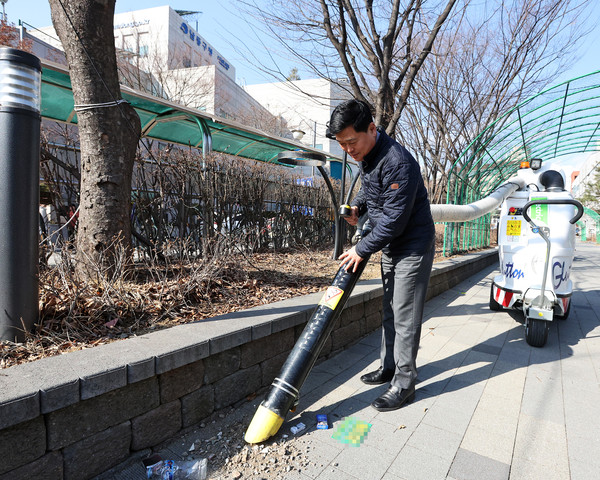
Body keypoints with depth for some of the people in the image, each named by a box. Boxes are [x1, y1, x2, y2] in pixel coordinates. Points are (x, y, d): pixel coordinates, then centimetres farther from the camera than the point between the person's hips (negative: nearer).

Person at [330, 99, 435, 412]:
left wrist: (361, 250, -18)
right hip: (390, 247, 9)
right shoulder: (364, 156, 2)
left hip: (413, 247, -9)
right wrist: (357, 206, 2)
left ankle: (404, 383, 12)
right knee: (390, 311, 16)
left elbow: (394, 221, -27)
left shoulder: (398, 163, -28)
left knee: (405, 316, -2)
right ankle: (389, 366, 31)